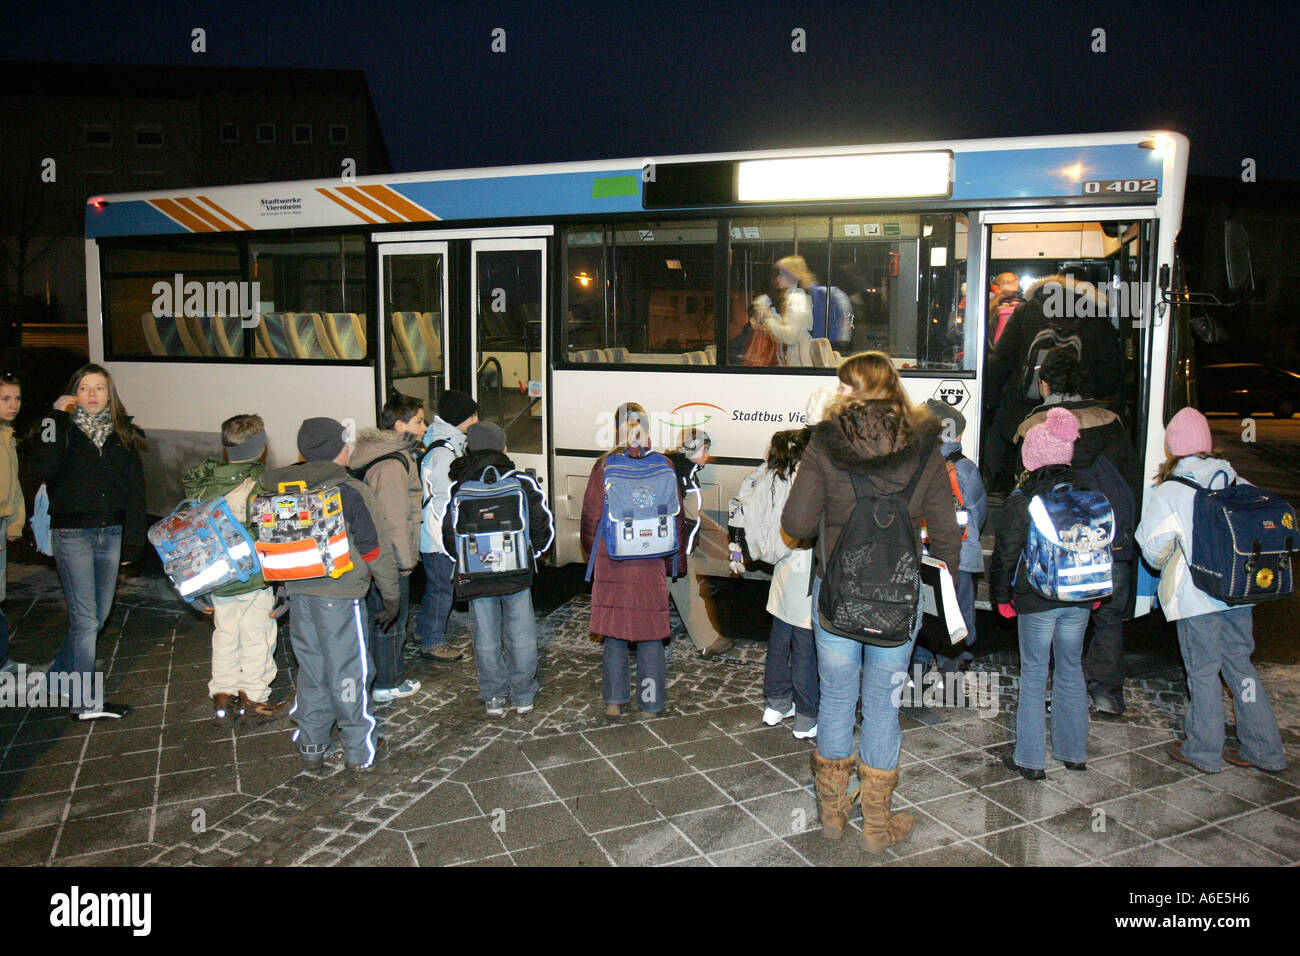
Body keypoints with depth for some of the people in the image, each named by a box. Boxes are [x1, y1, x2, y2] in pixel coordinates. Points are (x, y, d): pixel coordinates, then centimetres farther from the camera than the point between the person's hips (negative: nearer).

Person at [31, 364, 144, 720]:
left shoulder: (123, 434, 10)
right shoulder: (61, 429, 0)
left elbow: (135, 489, 9)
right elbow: (43, 469, -21)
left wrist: (133, 539, 3)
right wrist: (58, 420, -18)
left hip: (110, 533, 4)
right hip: (72, 533, -4)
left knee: (99, 614, 11)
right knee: (85, 618, -6)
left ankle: (59, 677, 32)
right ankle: (85, 701, 4)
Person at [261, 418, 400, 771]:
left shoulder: (282, 489, 4)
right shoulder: (352, 492, -13)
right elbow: (375, 550, -10)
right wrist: (391, 594, 0)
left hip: (298, 593, 6)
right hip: (341, 594, -5)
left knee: (311, 668, 17)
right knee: (348, 671, 5)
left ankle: (311, 746, 28)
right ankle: (360, 749, 17)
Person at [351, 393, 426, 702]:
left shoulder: (386, 453, 12)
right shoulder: (391, 464, -22)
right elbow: (393, 519, -23)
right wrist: (405, 560, -16)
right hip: (390, 561, -10)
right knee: (389, 623, 2)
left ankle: (390, 677, 32)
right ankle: (386, 686, 14)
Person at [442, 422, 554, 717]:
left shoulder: (457, 488, -3)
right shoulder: (521, 482, -5)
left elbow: (448, 535, 0)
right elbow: (544, 525, -3)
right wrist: (530, 553, 12)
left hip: (476, 578, 1)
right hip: (517, 574, 0)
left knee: (486, 640, 11)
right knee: (521, 637, 11)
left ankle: (493, 698, 19)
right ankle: (523, 697, 19)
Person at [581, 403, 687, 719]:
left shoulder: (605, 466, -7)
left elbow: (591, 516, 0)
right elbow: (677, 517, 2)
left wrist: (593, 552, 17)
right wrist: (674, 560, 14)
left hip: (612, 563, 0)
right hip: (651, 566, 1)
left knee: (613, 633, 11)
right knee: (650, 636, 10)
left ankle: (614, 701, 17)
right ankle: (652, 703, 19)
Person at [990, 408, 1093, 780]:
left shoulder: (1020, 501, -12)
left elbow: (1006, 553, -8)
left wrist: (1002, 596, 4)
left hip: (1036, 602, -4)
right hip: (1078, 600, 4)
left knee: (1034, 675, 4)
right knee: (1071, 671, 16)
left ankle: (1030, 759, 10)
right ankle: (1073, 752, 27)